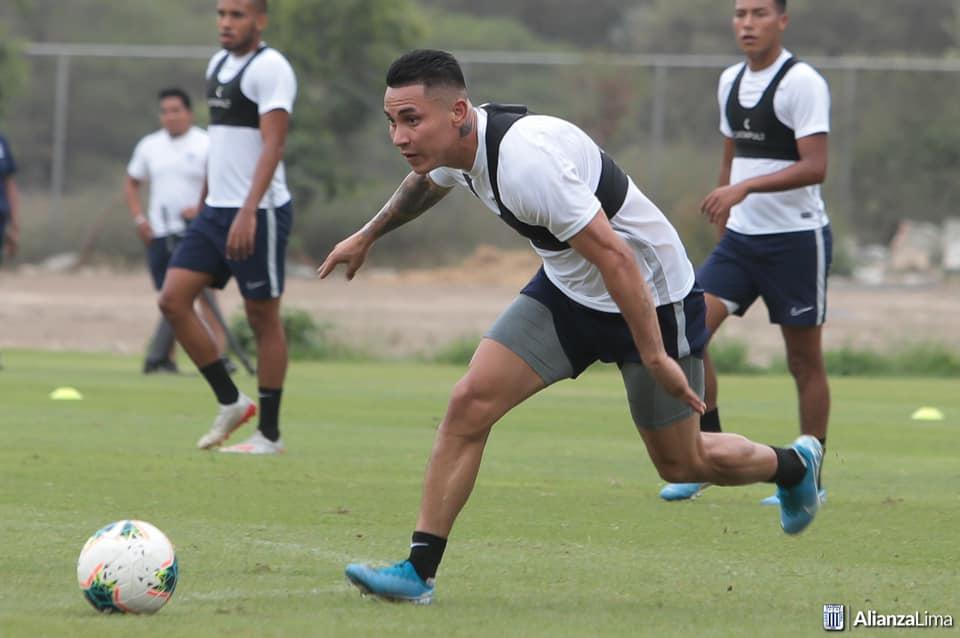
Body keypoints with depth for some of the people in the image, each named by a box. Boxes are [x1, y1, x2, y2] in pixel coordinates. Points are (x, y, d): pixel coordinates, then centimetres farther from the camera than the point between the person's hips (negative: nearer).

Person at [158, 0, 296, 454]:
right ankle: (230, 403, 10)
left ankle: (269, 434, 8)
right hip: (215, 211, 8)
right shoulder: (218, 64, 14)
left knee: (262, 318, -1)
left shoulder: (270, 68, -12)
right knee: (173, 300, 0)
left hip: (258, 214, -8)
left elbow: (272, 145, -20)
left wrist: (247, 212, -29)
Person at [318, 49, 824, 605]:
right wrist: (367, 236, 34)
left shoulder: (526, 161, -37)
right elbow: (426, 183, 19)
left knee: (682, 464, 8)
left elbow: (615, 256, -34)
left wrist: (655, 357, -31)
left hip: (650, 299, -7)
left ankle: (794, 465, 38)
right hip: (566, 290, 7)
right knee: (470, 403, -10)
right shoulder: (457, 143, -9)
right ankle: (419, 570, -6)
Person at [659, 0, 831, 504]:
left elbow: (814, 167, -20)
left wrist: (744, 188, -28)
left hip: (796, 238, -7)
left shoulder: (802, 83, -12)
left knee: (804, 359, 2)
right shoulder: (731, 81, 11)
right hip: (739, 236, 7)